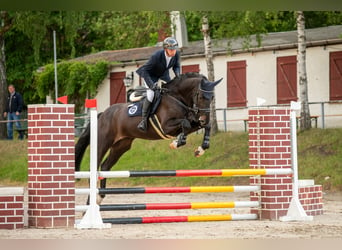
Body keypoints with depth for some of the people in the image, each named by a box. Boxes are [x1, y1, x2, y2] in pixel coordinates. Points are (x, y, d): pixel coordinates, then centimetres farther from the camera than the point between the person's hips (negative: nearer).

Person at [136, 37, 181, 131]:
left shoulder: (176, 54, -22)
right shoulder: (156, 56, -38)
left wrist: (177, 74, -22)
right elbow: (144, 70, -32)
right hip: (151, 75, -6)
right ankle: (144, 119, -10)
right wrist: (151, 84, -41)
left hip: (164, 74, 6)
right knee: (151, 95, -22)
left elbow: (176, 66, 0)